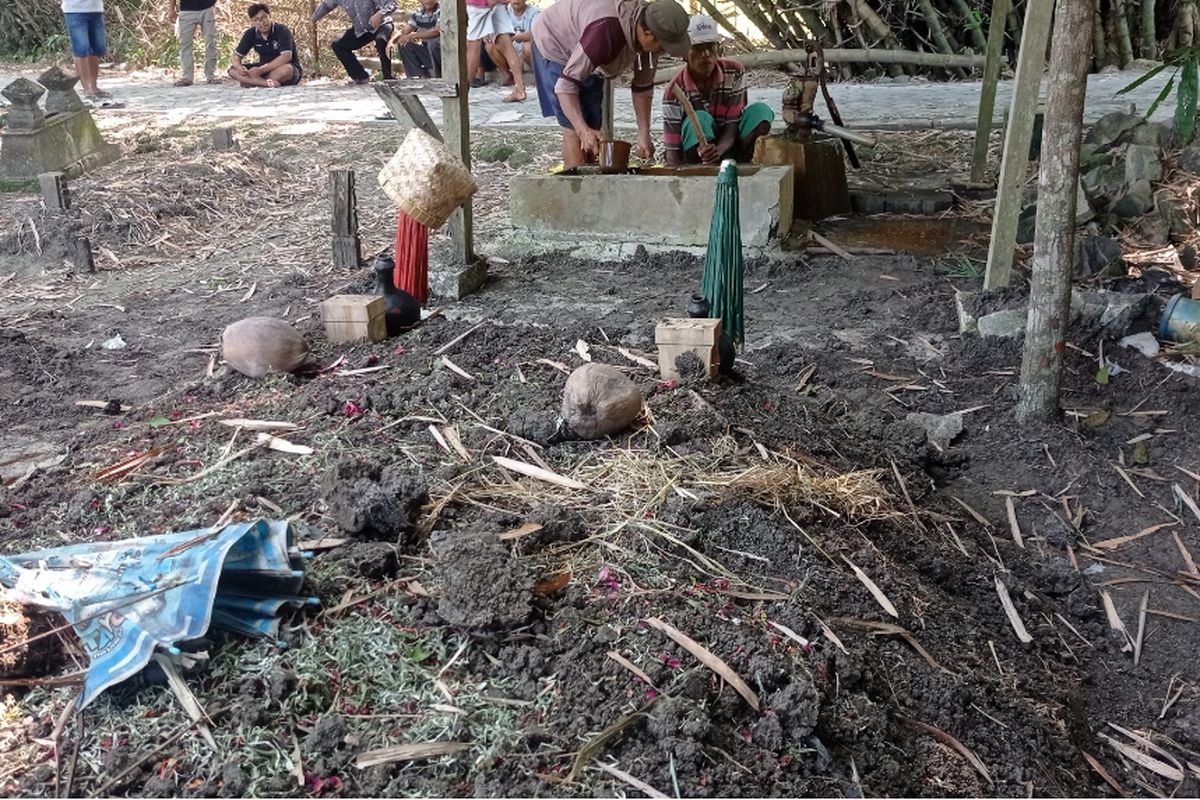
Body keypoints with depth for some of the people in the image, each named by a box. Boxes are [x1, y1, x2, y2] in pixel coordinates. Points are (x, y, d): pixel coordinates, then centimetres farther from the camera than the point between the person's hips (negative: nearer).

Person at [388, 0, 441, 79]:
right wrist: (392, 40, -18)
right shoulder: (417, 14, 5)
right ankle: (422, 76, -8)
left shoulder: (441, 11, -14)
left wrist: (413, 36, -32)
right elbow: (403, 31, 4)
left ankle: (436, 76, -15)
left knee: (432, 42, -34)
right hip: (426, 51, 6)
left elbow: (438, 31, -30)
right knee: (404, 45, -9)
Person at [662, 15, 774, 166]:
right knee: (699, 120, -32)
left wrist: (718, 150, -40)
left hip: (726, 147, 3)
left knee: (761, 111, -20)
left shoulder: (735, 73, -11)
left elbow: (732, 129, -17)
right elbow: (672, 150, -21)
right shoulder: (675, 91, -19)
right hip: (695, 158, -3)